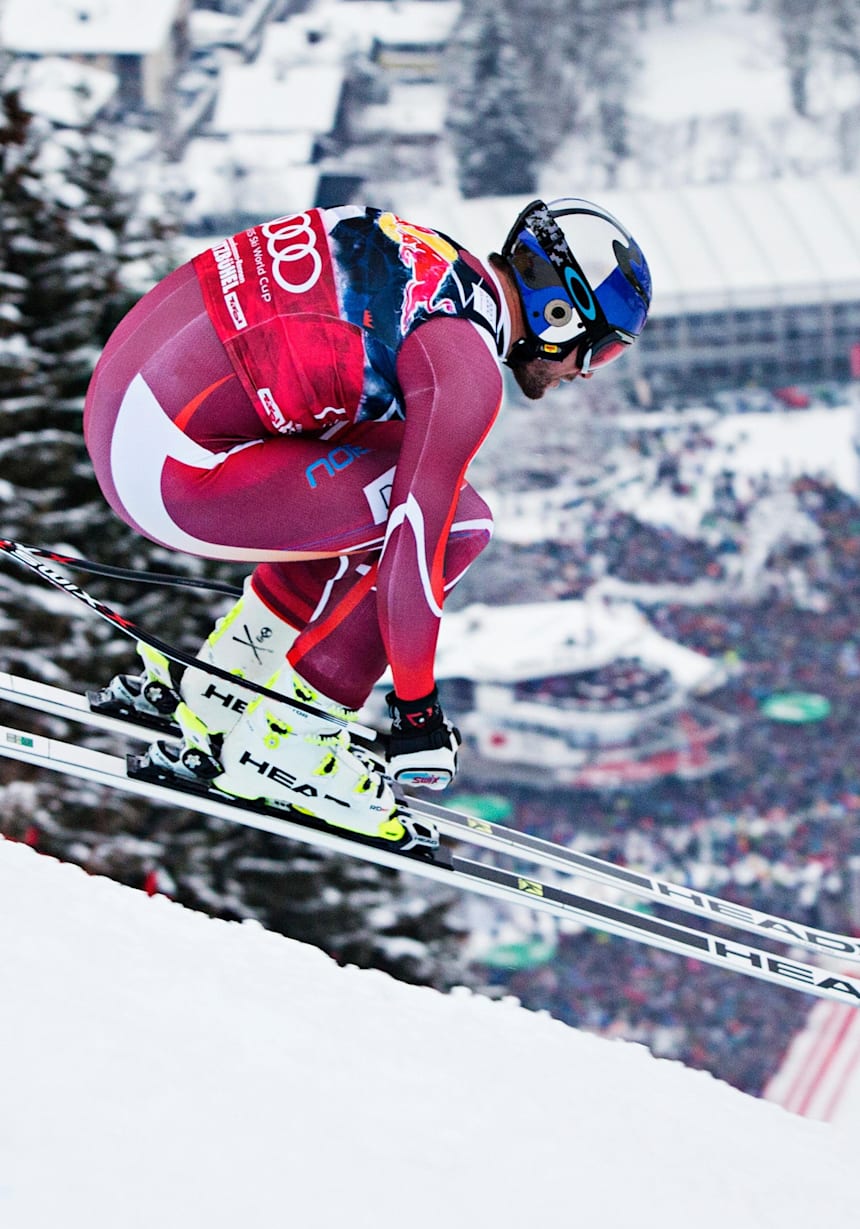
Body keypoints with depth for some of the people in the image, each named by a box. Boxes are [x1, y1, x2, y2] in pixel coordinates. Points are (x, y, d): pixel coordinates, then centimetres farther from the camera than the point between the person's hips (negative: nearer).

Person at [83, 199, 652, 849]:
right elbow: (416, 541, -14)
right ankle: (280, 745, 2)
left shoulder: (430, 259, 13)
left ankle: (209, 691, 25)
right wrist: (417, 707, -1)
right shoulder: (467, 367, -14)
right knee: (457, 523, -5)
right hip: (167, 467, -9)